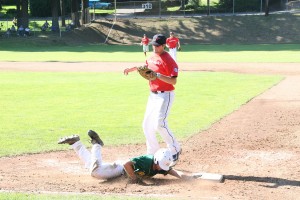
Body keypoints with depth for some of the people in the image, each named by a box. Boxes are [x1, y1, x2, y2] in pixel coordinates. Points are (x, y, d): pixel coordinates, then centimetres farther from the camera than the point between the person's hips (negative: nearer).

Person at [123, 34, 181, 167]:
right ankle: (152, 154, 22)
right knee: (147, 125, 11)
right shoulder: (152, 57, 9)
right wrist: (134, 69, 15)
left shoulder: (168, 60, -17)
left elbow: (173, 81, -24)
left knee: (159, 124, -20)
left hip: (165, 95, -9)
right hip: (153, 95, 9)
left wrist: (158, 75, -32)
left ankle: (175, 150, -5)